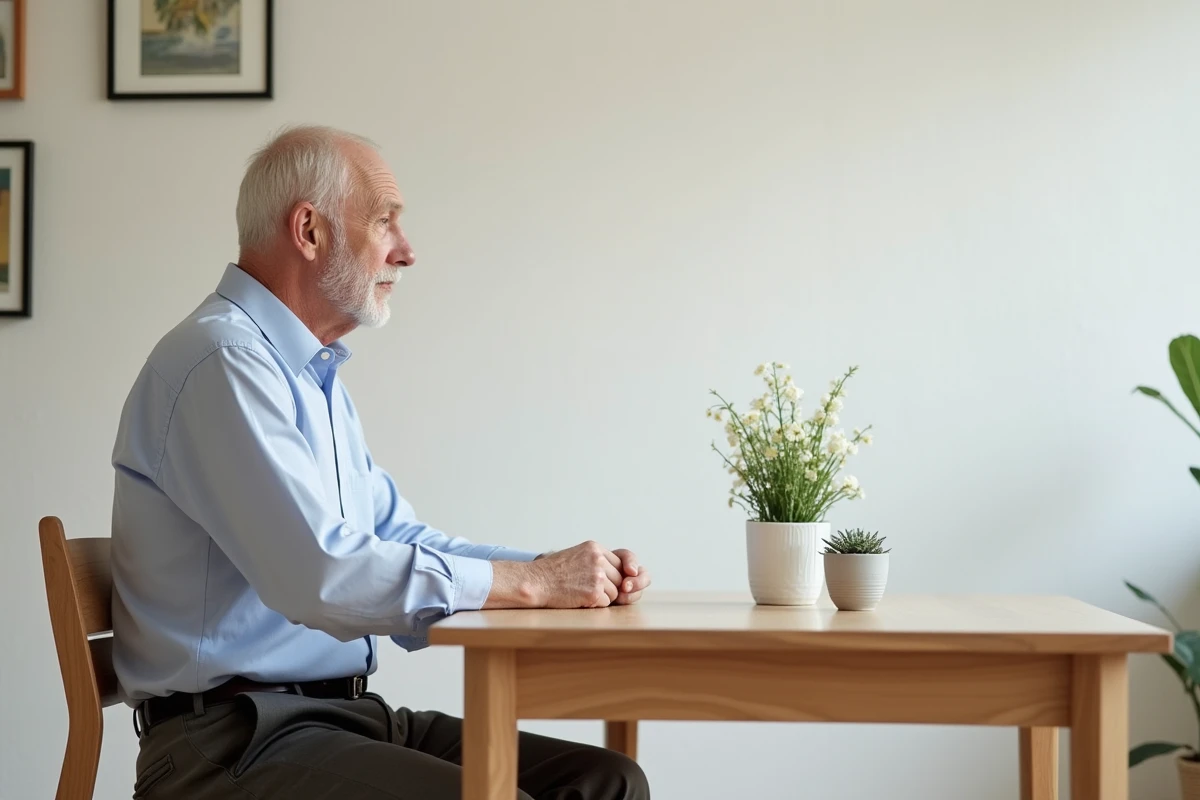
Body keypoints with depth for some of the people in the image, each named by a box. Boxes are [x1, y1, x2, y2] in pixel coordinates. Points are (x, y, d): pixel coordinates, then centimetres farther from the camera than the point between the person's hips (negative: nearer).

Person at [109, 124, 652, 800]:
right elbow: (321, 575, -24)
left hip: (347, 712, 9)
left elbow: (398, 538, 20)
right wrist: (532, 581, -16)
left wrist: (565, 572, 4)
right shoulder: (223, 363, -14)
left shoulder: (318, 376, 19)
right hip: (237, 739, -9)